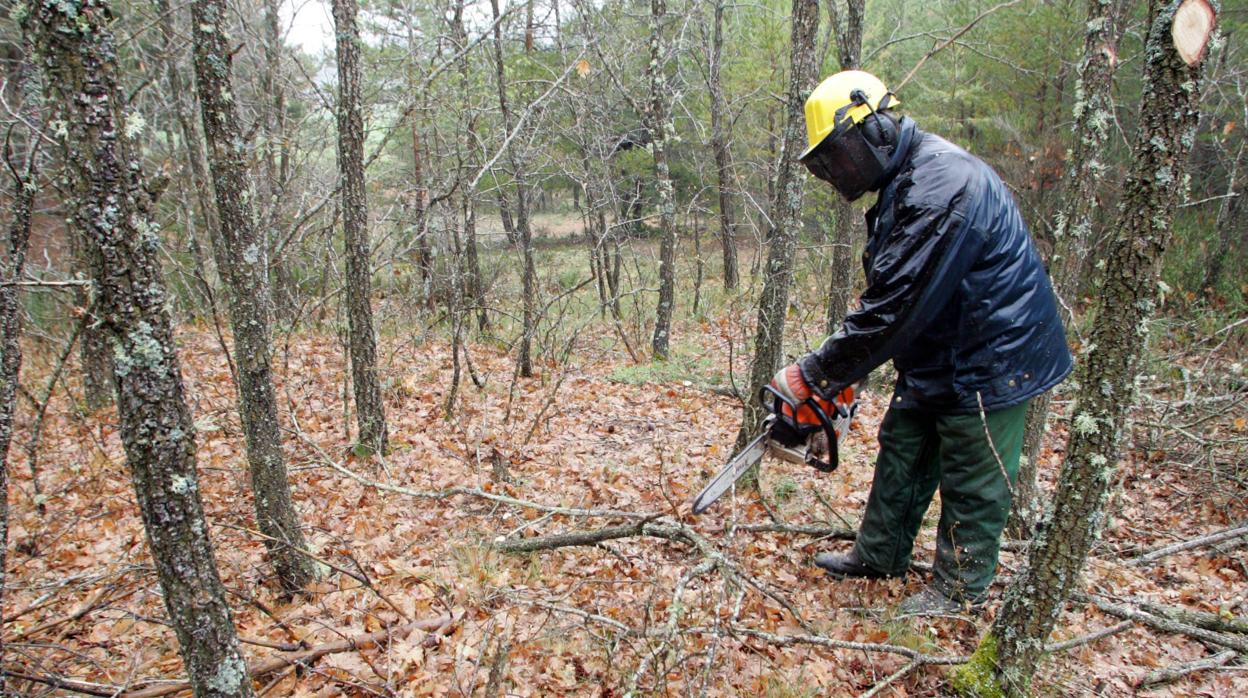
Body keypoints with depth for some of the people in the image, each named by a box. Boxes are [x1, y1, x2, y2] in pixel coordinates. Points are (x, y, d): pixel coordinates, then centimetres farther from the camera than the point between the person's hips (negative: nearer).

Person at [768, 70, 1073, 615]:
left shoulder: (941, 185, -28)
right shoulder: (903, 181, 6)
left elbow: (894, 306, -31)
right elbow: (887, 292, 8)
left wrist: (815, 373, -24)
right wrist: (836, 367, 1)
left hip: (990, 359, -10)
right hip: (935, 357, 10)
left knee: (973, 479, 6)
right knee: (902, 447, 17)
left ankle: (959, 588, 24)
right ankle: (879, 555, 34)